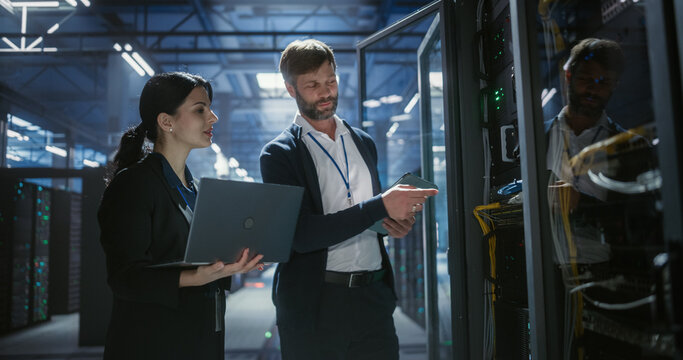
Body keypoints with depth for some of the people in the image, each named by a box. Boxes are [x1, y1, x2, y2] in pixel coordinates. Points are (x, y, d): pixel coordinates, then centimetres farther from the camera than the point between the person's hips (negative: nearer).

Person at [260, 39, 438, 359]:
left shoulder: (364, 143, 12)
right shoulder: (279, 153, -5)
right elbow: (301, 234, -17)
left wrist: (396, 219, -2)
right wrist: (381, 205, -21)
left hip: (374, 297, 4)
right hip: (314, 308, -4)